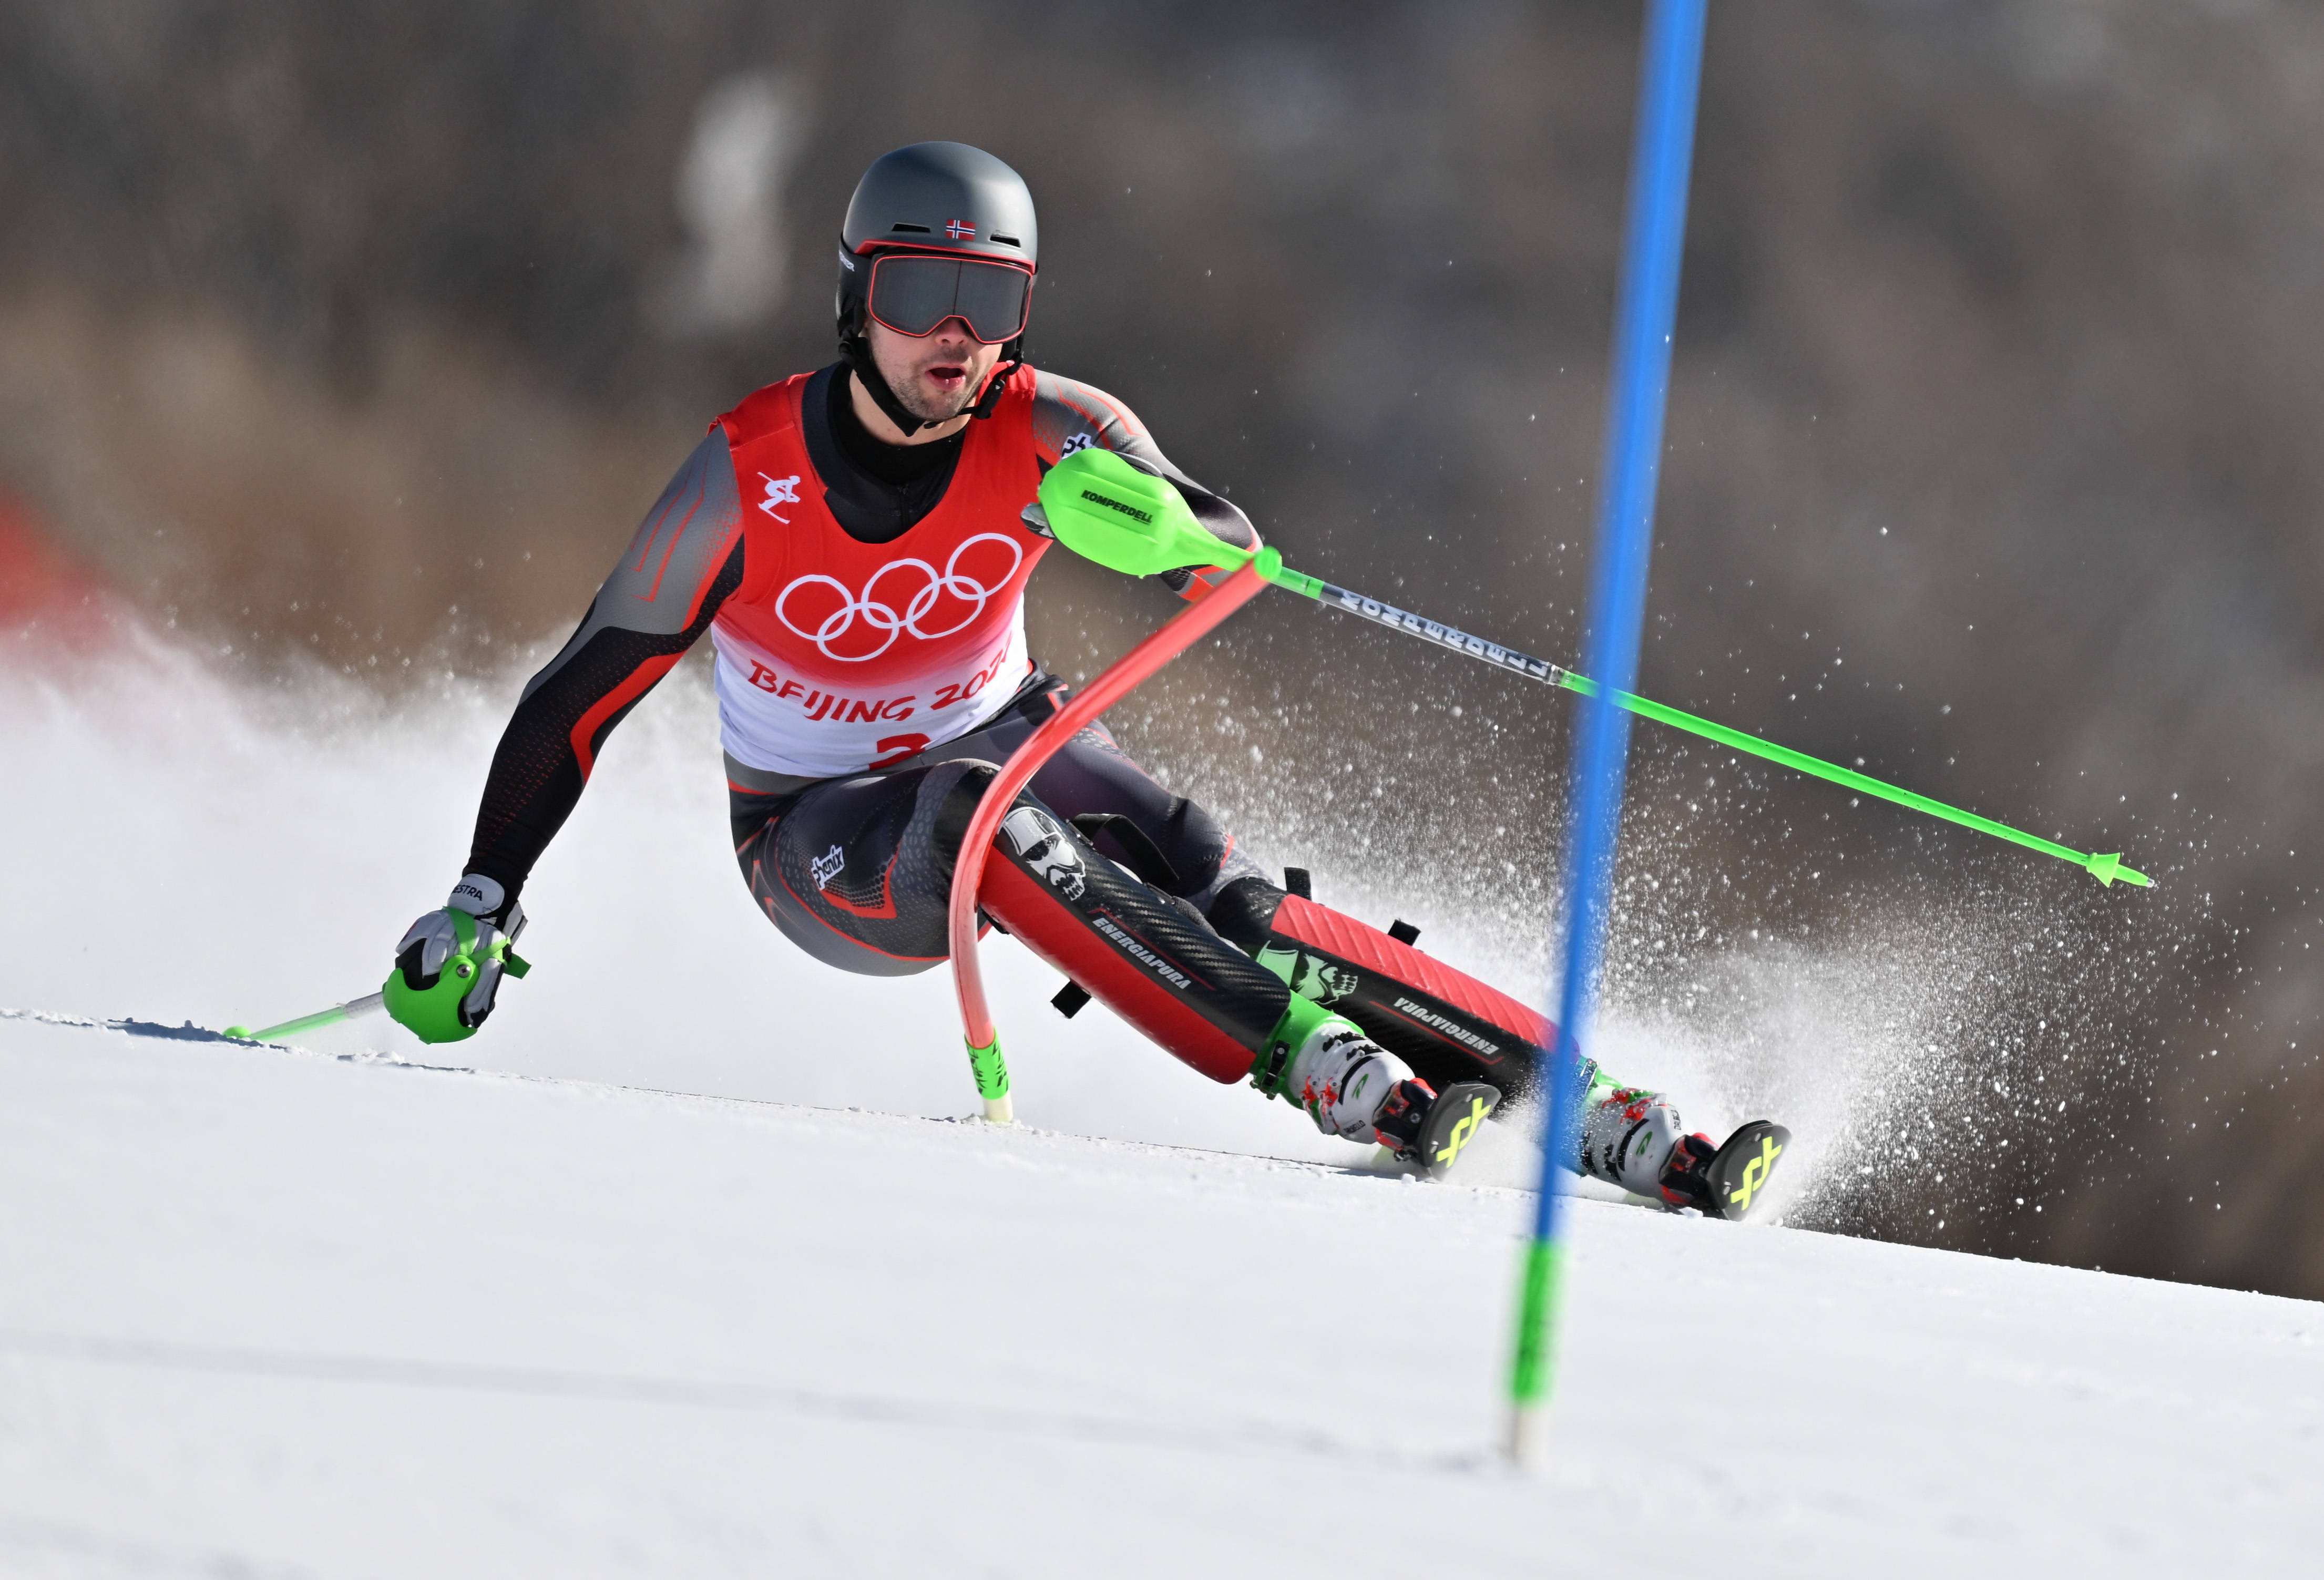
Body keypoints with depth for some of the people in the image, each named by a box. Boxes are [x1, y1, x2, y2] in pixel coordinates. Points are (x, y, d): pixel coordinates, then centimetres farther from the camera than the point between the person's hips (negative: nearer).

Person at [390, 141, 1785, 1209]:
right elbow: (582, 696, -14)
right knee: (981, 820, -36)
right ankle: (1324, 1065, -45)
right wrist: (482, 905, -17)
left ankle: (1576, 1102, -30)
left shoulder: (1045, 434, -15)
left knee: (1202, 877, -25)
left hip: (1008, 743, 2)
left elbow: (1228, 549, -27)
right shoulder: (748, 482, -21)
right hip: (827, 845, -2)